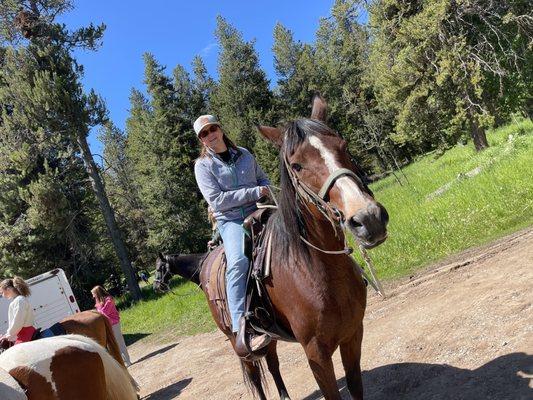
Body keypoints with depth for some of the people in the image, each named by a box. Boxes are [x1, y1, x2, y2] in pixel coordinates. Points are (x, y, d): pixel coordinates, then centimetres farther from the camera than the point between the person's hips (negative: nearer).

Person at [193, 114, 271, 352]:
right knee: (238, 261, -31)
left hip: (258, 212, 5)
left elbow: (263, 178, 26)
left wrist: (266, 192, 0)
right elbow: (216, 199, -11)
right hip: (231, 220, -5)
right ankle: (242, 329, -32)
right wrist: (254, 192, -14)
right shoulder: (203, 165, 1)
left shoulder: (244, 154, 15)